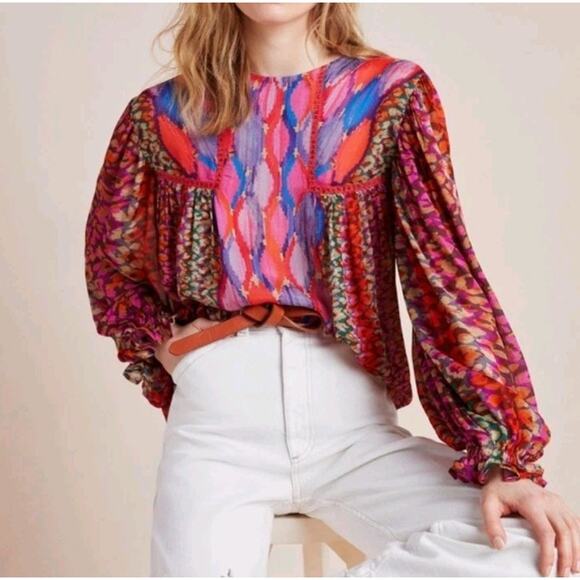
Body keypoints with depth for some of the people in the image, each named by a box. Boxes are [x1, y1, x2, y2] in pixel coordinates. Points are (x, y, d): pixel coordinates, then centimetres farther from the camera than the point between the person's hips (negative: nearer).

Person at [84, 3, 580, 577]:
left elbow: (444, 269, -7)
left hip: (356, 426, 1)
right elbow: (112, 263, 21)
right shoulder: (162, 113, 7)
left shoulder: (392, 94, 1)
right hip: (216, 426, 0)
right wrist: (163, 346, 1)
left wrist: (505, 457, -17)